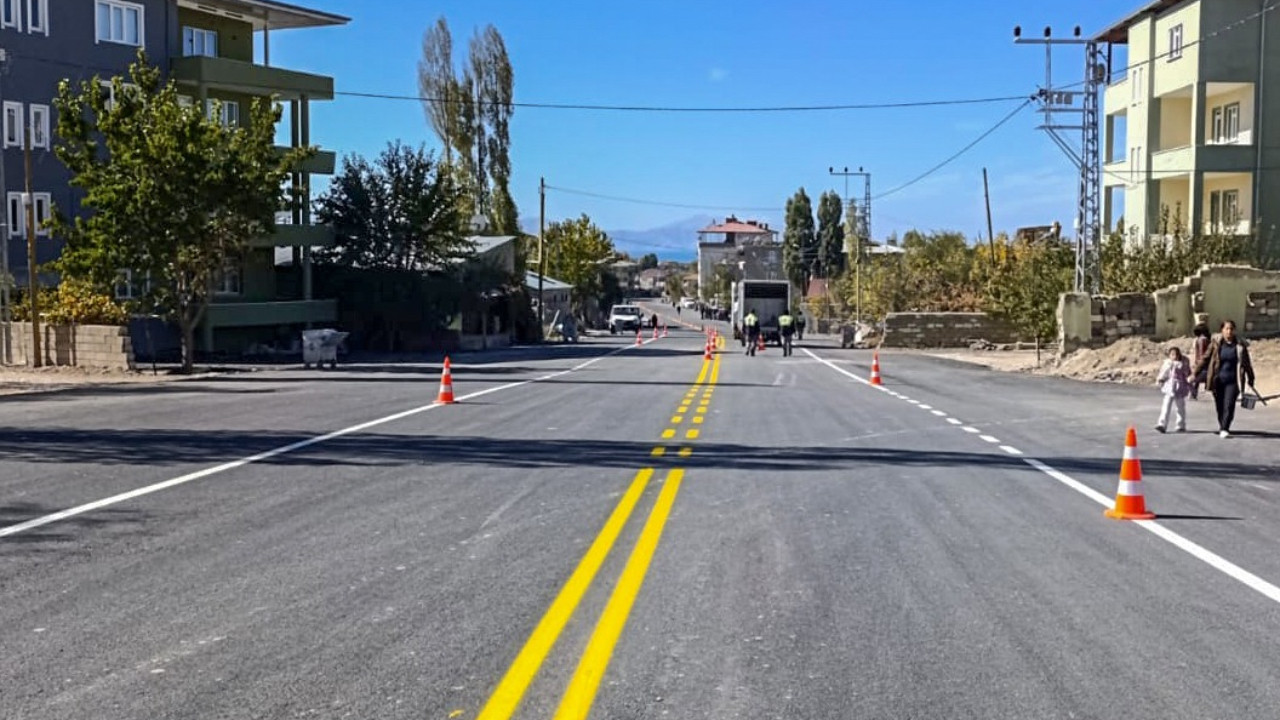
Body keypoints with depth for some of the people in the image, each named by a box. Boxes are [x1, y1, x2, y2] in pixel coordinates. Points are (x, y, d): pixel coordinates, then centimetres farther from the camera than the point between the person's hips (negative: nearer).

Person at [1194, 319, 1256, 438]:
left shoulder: (1240, 345, 2)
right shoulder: (1216, 343, -1)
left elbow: (1246, 363, 12)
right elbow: (1205, 358, 4)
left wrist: (1250, 379, 19)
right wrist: (1196, 374, 2)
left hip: (1233, 381, 0)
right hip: (1218, 380, 1)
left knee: (1229, 406, -12)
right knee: (1220, 406, 8)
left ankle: (1224, 430, -12)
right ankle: (1221, 426, 27)